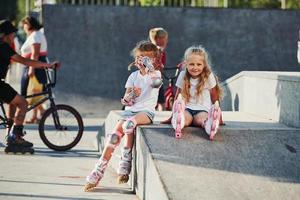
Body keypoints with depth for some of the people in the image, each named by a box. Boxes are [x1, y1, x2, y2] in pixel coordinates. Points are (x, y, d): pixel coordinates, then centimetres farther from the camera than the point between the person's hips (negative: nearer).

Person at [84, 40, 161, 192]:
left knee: (129, 124, -36)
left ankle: (126, 160, -20)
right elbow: (126, 99, 9)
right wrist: (130, 96, -15)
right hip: (130, 110, 4)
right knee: (114, 136, -18)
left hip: (146, 111, -4)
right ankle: (99, 170, -15)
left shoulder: (156, 74, 2)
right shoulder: (133, 76, 14)